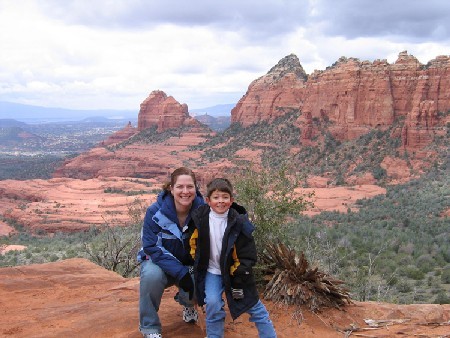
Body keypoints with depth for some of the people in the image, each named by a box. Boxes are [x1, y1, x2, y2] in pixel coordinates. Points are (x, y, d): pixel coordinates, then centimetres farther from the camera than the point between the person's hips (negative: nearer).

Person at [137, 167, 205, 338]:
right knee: (152, 274, -35)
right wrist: (180, 272, -30)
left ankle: (187, 303, 14)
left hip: (190, 265, 2)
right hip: (159, 262, -2)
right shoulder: (155, 211, -21)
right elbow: (152, 247, -21)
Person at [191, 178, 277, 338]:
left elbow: (248, 254, -12)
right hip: (212, 270, 1)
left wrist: (239, 276, -14)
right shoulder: (200, 218, -9)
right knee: (213, 303, -17)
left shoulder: (239, 223, -17)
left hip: (233, 270, -1)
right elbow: (194, 240, 12)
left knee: (254, 306, 4)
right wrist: (195, 258, 11)